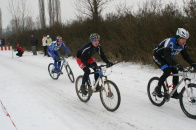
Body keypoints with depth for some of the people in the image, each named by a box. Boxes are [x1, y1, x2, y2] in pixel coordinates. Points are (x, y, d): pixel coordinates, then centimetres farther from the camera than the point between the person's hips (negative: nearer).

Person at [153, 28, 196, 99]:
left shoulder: (182, 45, -10)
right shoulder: (170, 42, -34)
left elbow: (185, 55, 0)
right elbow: (167, 57, -42)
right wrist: (176, 65, -52)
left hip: (167, 58, 7)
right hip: (158, 56, -7)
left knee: (175, 72, -9)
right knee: (167, 71, -26)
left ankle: (174, 92, 3)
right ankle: (157, 89, -11)